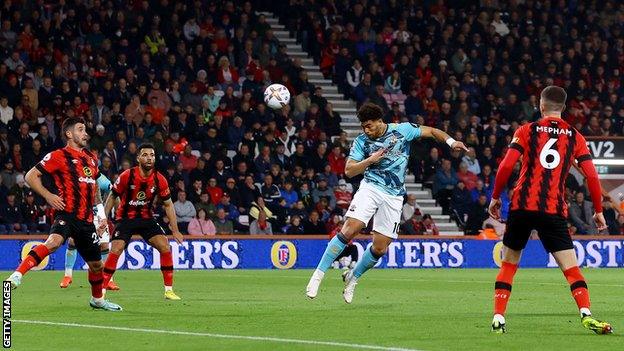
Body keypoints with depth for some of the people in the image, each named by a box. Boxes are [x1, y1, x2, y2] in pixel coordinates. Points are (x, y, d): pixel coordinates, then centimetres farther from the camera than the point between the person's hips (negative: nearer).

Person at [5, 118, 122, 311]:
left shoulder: (91, 158, 18)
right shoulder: (58, 156, -3)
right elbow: (31, 176, -3)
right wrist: (48, 195, -15)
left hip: (87, 220, 7)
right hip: (67, 214, -7)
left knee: (96, 264, 14)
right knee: (54, 241, -36)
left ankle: (97, 299, 38)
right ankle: (17, 275, -40)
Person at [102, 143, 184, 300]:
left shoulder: (159, 180, -9)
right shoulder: (127, 176, -17)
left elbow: (168, 205, 3)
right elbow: (112, 197, -3)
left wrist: (175, 230, 1)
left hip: (146, 218, 3)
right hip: (125, 218, -3)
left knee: (165, 247, -13)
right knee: (115, 251, -19)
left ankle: (169, 290, -4)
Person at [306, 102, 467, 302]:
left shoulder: (402, 130, 0)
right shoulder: (362, 141, 1)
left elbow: (431, 132, 9)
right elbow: (349, 171, -2)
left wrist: (451, 142, -7)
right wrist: (370, 160, -16)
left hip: (394, 195, 1)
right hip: (371, 187, -1)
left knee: (380, 248, -1)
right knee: (349, 230, -21)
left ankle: (353, 278, 23)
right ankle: (318, 275, -17)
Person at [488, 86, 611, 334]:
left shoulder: (526, 131, 5)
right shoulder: (575, 137, 8)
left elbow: (506, 166, -5)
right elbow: (591, 175, 3)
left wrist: (495, 197, 7)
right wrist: (599, 211, 11)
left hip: (522, 205, 0)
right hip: (554, 210, 0)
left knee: (508, 264, 14)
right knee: (571, 267, -2)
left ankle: (498, 319, 8)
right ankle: (586, 315, -21)